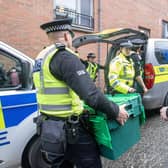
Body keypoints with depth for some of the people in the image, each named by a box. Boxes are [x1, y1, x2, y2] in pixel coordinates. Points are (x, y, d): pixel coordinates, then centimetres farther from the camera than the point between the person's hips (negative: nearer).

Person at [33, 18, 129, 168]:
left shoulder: (41, 58, 12)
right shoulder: (65, 56, -18)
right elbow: (90, 94, -25)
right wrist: (115, 112, -12)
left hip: (49, 127, 9)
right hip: (69, 129, -9)